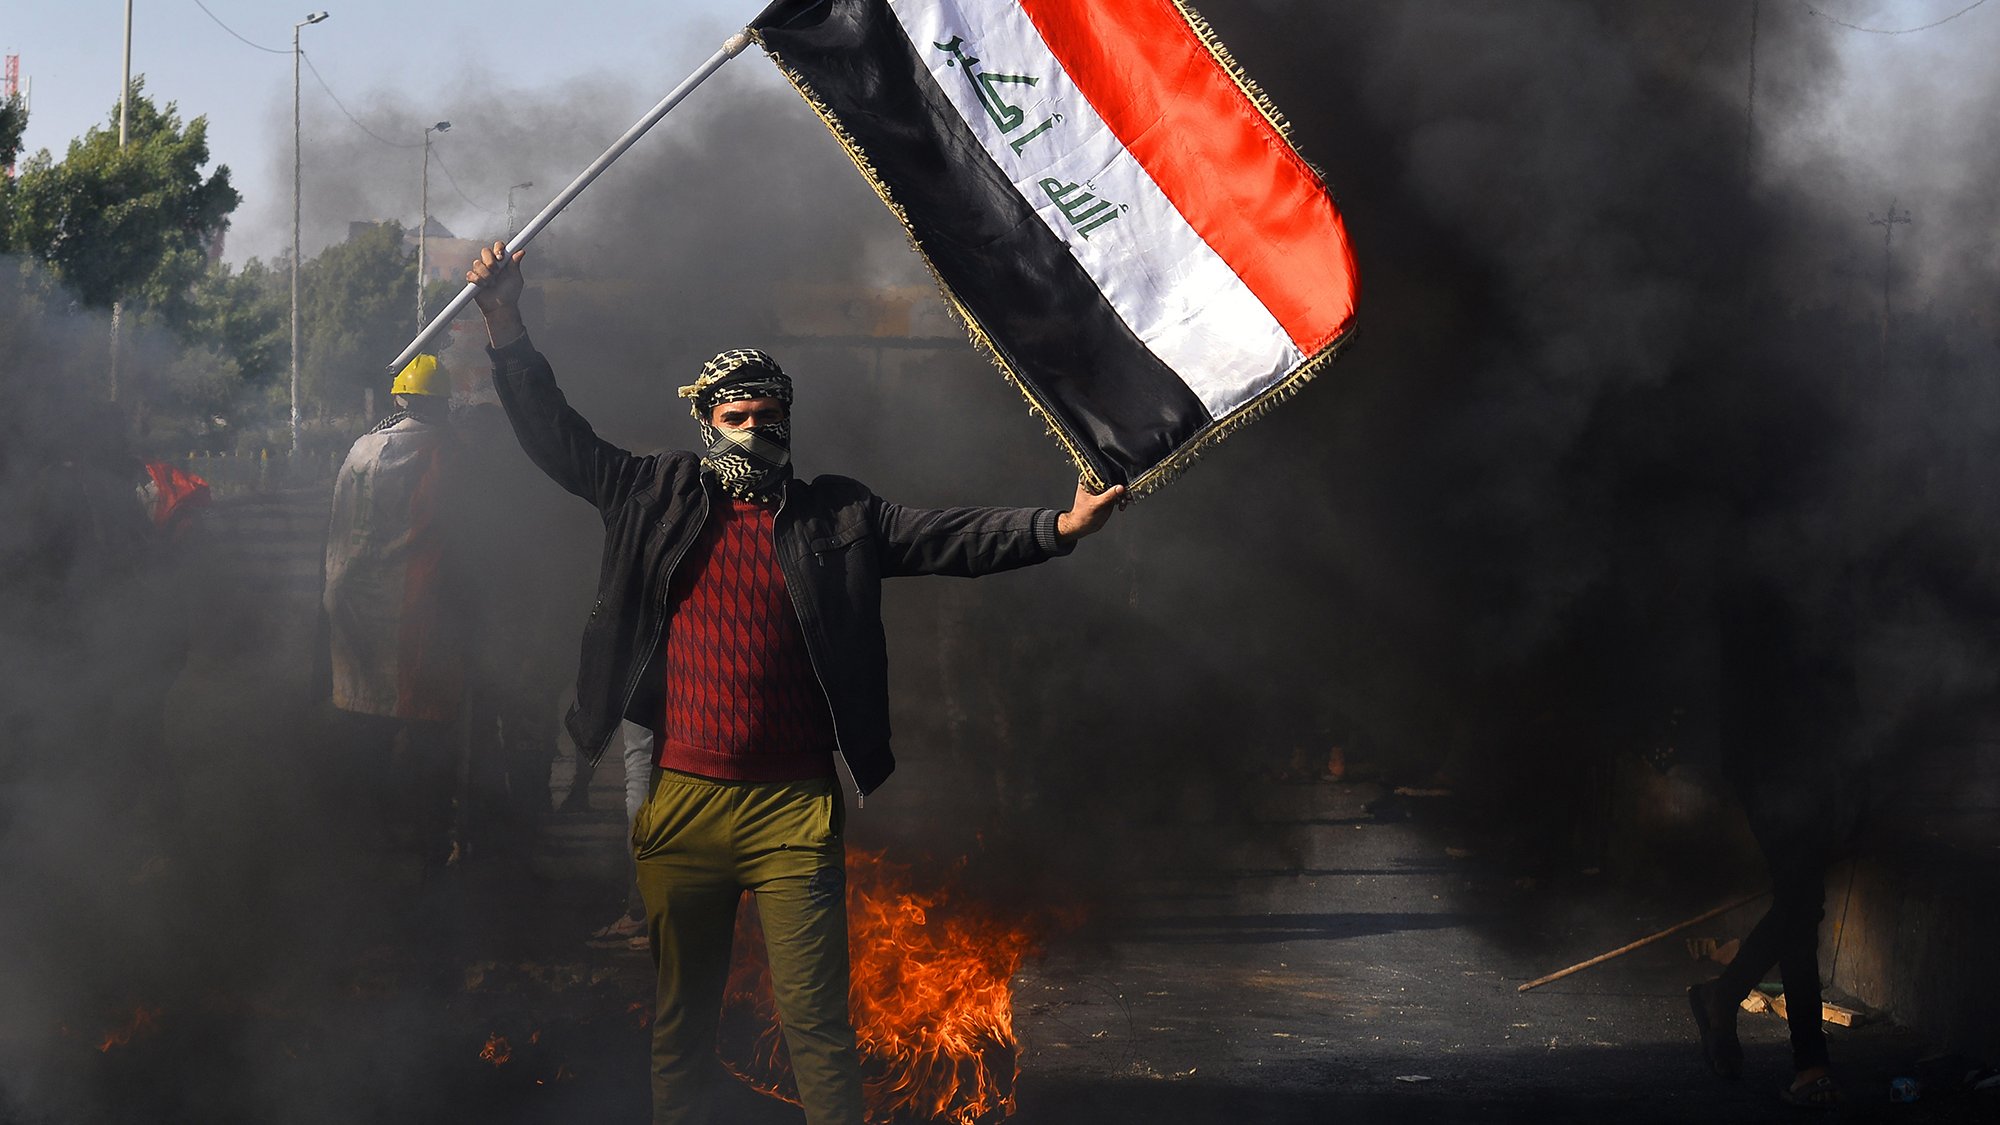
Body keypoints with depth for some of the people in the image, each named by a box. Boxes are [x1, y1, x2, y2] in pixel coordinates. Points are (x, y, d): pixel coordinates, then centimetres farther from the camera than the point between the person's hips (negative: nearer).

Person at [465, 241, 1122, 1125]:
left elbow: (949, 538, 0)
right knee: (680, 1013, 11)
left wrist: (1058, 527, -14)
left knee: (814, 1016, -4)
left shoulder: (838, 517, 7)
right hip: (682, 803, 2)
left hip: (796, 810, -1)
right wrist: (507, 330, 1)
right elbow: (561, 441, 10)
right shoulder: (659, 499, 9)